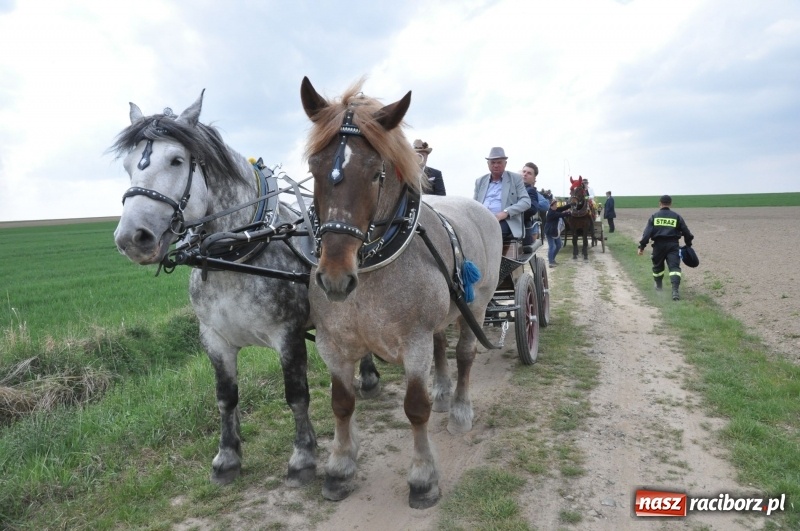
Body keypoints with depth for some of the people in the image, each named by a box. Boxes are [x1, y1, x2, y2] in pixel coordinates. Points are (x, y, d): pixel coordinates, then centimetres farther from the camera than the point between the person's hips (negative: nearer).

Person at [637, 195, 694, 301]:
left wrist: (642, 247, -3)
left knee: (658, 266, 21)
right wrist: (688, 244, 23)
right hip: (673, 244, -1)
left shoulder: (654, 216, 4)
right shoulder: (676, 216, 6)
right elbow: (686, 232, 9)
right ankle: (675, 290, -24)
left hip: (659, 244, 1)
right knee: (674, 267, -7)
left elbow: (647, 232, -4)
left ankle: (658, 286, 38)